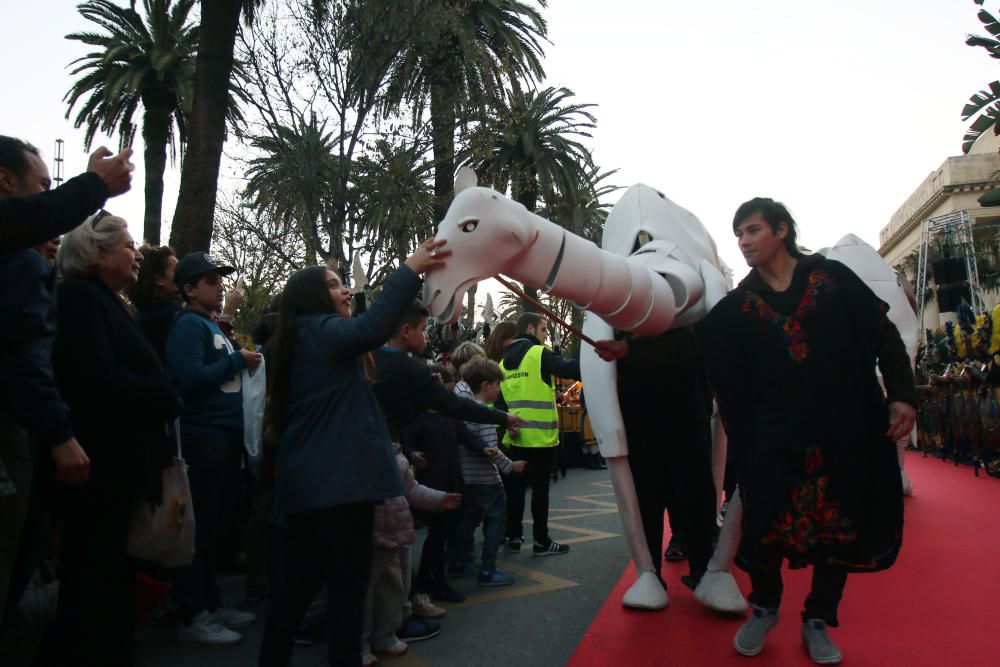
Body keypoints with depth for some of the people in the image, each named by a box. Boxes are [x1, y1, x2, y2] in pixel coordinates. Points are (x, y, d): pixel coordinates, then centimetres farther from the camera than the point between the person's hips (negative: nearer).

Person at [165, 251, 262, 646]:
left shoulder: (211, 324, 18)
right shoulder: (189, 324, -10)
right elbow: (191, 378, -23)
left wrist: (244, 366, 8)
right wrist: (238, 360, -14)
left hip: (224, 436, 10)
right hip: (203, 437, -10)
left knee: (219, 524, 15)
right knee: (201, 527, -3)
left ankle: (211, 603, 26)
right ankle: (193, 617, 6)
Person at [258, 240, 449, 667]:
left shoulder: (299, 341, 22)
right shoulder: (321, 330, -7)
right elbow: (373, 328, -29)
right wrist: (410, 271, -29)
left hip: (308, 480, 10)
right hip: (338, 481, -10)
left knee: (298, 581, 15)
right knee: (348, 583, -5)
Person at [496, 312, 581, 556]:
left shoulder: (504, 360, 12)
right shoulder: (540, 354, -10)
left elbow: (498, 399, 9)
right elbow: (570, 369, -20)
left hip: (515, 437, 6)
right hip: (539, 435, -6)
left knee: (515, 487, 13)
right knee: (540, 488, 1)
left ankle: (513, 537, 19)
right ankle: (541, 542, 8)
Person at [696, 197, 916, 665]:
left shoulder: (831, 276, 4)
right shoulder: (737, 305, 8)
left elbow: (884, 334, 2)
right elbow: (693, 345, 1)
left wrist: (902, 394, -7)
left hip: (844, 423, 0)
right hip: (775, 429, 0)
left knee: (840, 520, 7)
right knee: (765, 521, -3)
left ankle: (818, 620, 28)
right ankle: (764, 608, 25)